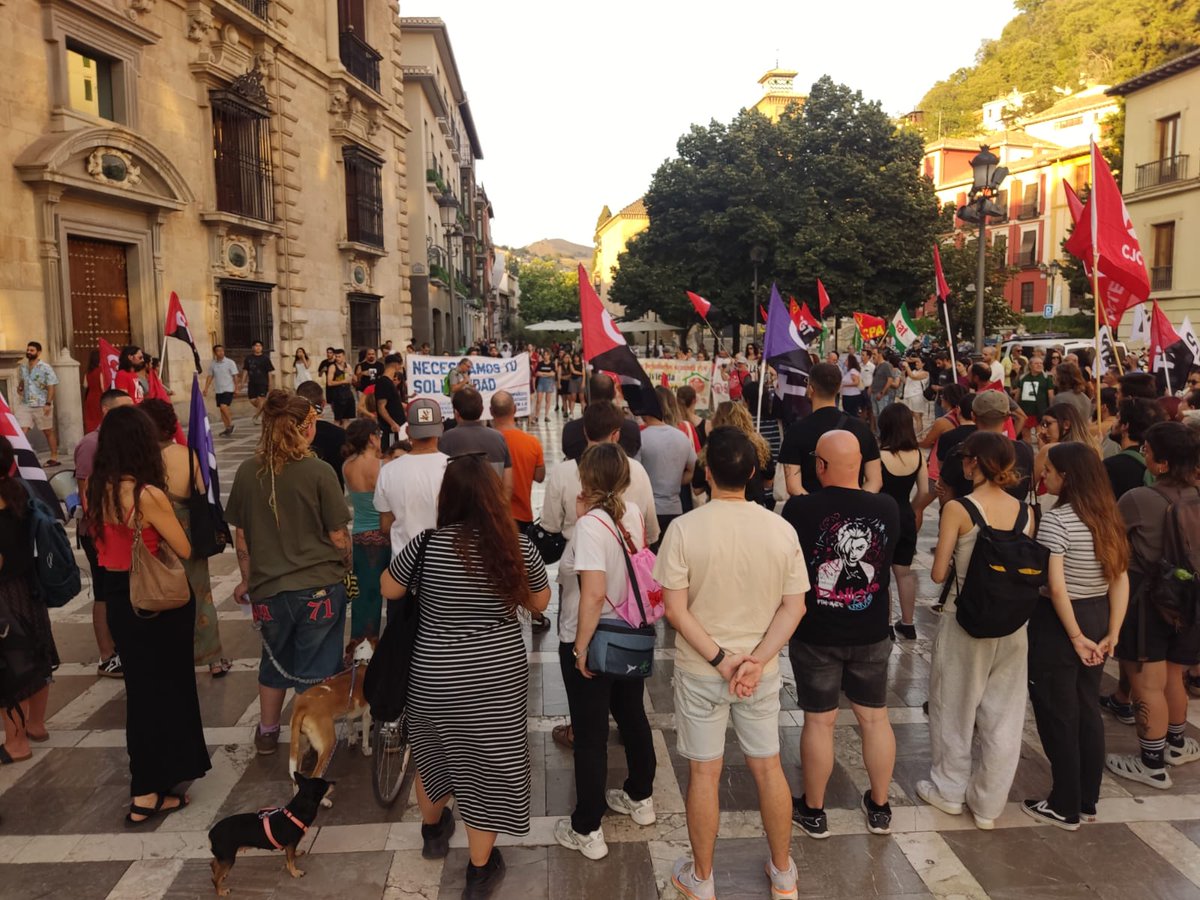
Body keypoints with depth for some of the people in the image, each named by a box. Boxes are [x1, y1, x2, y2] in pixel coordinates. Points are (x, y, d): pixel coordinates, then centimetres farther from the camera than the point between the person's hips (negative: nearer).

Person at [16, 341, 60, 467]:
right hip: (25, 404, 5)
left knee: (48, 431, 9)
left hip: (42, 405, -4)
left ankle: (54, 457, 18)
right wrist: (20, 387, 1)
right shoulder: (22, 367, 8)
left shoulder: (45, 368, -9)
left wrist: (48, 403, -18)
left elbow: (51, 386, -11)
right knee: (22, 431, -6)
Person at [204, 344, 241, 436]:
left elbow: (235, 376, -4)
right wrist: (206, 389, 6)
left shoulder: (230, 363, -6)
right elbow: (210, 377, 12)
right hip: (218, 390, 5)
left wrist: (236, 388, -7)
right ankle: (227, 428, 16)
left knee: (223, 407, -20)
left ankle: (230, 424, -2)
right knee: (221, 409, 7)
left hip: (228, 389, -5)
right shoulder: (213, 364, 6)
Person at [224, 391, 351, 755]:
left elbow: (240, 536, 4)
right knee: (315, 670, 10)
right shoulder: (319, 472, -15)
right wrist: (345, 567, 10)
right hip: (320, 588, -4)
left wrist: (247, 579, 18)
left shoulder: (248, 471, -3)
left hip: (269, 588, 4)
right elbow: (338, 536, -10)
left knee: (275, 660, 25)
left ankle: (267, 733, 41)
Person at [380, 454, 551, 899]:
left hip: (435, 674, 1)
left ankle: (433, 831, 50)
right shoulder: (518, 547, -12)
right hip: (498, 673, -1)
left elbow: (389, 590, 1)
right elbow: (539, 602, 2)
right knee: (486, 762, 13)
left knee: (433, 750, 26)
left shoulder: (426, 544, -15)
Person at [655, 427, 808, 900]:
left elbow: (675, 609, -16)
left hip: (700, 671, -2)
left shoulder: (684, 528, -17)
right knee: (768, 768, 19)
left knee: (704, 773, 13)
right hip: (761, 671, 2)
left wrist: (721, 660, -13)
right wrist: (757, 659, -12)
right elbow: (794, 607, -7)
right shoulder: (782, 529, -9)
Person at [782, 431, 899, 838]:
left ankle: (813, 811, 26)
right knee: (875, 718, 17)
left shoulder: (800, 509, -19)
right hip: (871, 633, 3)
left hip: (816, 635, -3)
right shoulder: (887, 508, -8)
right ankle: (880, 809, 33)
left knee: (819, 721, 10)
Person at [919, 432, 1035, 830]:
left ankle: (949, 790, 31)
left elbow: (938, 574, -14)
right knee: (1003, 716, 15)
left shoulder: (957, 509, -16)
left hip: (964, 621, -4)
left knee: (955, 710, 15)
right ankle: (988, 804, 26)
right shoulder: (1025, 511, -3)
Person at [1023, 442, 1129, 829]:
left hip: (1058, 623, -8)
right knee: (1087, 710, 18)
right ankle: (1088, 801, 31)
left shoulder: (1055, 519, -19)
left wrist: (1075, 637, -14)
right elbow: (1121, 581, 4)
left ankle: (1065, 807, 18)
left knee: (1057, 715, 6)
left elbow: (1056, 588, -23)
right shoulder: (1109, 518, 5)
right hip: (1097, 618, 8)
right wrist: (1111, 634, 3)